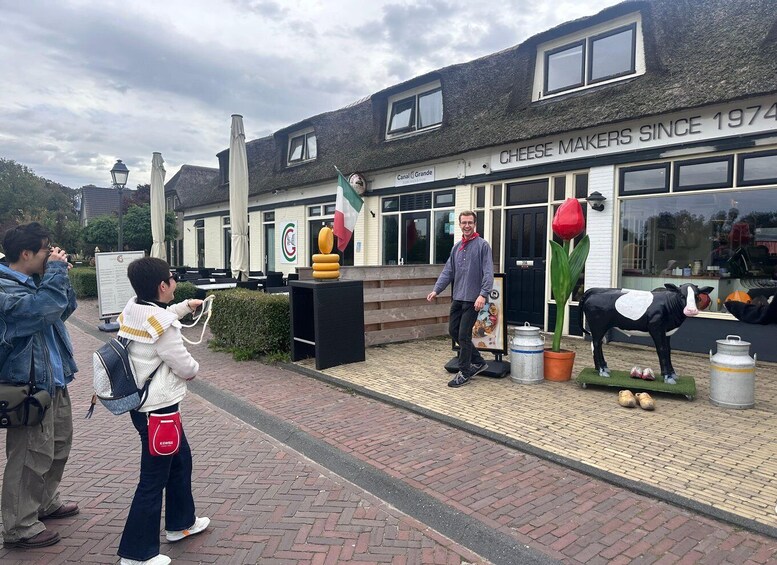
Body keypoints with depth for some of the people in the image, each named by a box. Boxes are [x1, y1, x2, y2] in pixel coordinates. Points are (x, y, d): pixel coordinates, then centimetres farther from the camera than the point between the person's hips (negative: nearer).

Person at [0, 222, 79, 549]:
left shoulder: (33, 281, 10)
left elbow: (66, 308, 15)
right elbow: (46, 308, -33)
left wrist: (59, 274, 2)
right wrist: (57, 270, -22)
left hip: (53, 379, 10)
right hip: (29, 385, -10)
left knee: (59, 444, 22)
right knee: (32, 456, -1)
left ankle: (46, 503, 40)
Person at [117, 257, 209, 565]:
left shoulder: (132, 310, 2)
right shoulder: (161, 323, -24)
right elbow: (185, 367, -17)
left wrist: (185, 306, 24)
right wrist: (194, 367, 5)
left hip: (141, 402, 10)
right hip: (157, 408, -10)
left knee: (180, 459, 24)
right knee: (154, 479, 3)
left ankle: (180, 523, 40)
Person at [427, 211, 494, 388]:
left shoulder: (482, 245, -6)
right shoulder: (456, 247, 13)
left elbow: (488, 273, -14)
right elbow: (448, 271, 12)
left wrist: (483, 294, -24)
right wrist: (436, 289, 2)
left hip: (472, 299, -7)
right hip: (457, 298, 7)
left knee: (464, 335, -4)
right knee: (453, 330, 11)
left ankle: (464, 372, 12)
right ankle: (478, 361, 27)